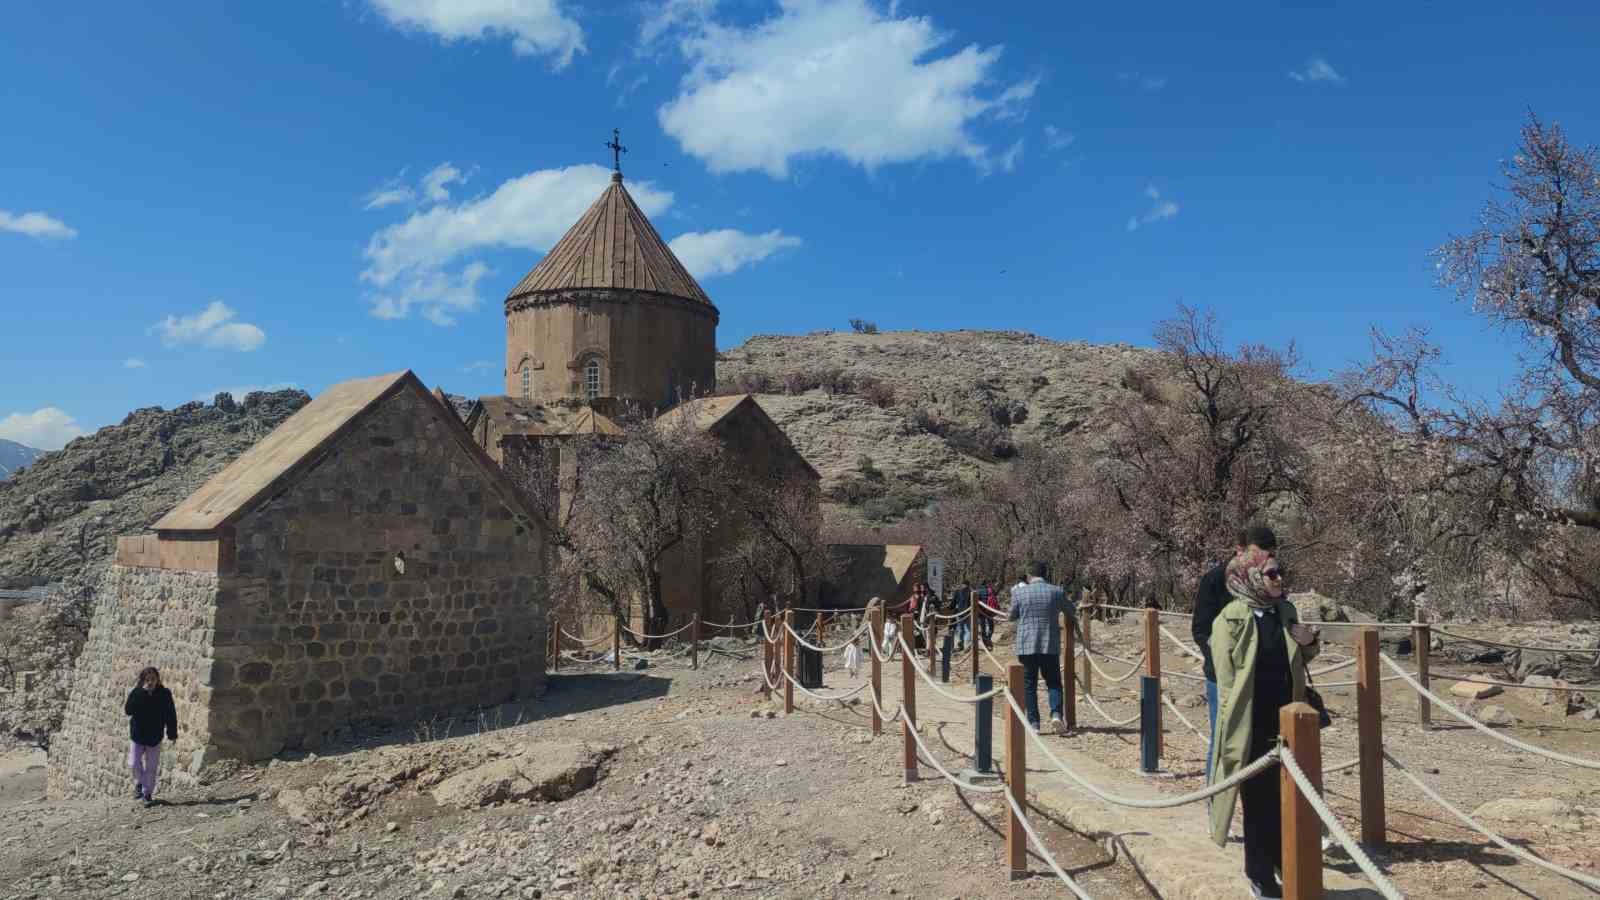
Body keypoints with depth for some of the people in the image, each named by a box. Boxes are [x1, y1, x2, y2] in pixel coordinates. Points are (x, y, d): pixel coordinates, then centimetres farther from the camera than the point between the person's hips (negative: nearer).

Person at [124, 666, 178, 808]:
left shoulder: (164, 694, -6)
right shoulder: (136, 693, -7)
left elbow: (171, 715, 0)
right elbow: (128, 710, -20)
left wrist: (172, 734, 0)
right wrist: (142, 693, -27)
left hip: (154, 737, 0)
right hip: (137, 735, 0)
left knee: (151, 767, 6)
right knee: (134, 764, -3)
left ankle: (148, 793, 20)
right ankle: (139, 783, 27)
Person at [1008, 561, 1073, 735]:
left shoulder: (1020, 592, -3)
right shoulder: (1057, 591, -1)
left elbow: (1011, 616, 10)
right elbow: (1072, 612, 14)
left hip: (1027, 646, 0)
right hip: (1050, 646, 1)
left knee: (1030, 684, 8)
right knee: (1053, 682, 11)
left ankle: (1033, 722, 6)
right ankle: (1056, 715, -10)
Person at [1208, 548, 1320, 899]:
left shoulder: (1286, 612, 5)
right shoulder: (1231, 620, -13)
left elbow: (1298, 661, 19)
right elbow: (1226, 679, -12)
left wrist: (1311, 643, -3)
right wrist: (1234, 730, -14)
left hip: (1285, 722, 5)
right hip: (1252, 727, -5)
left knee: (1285, 797, 14)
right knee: (1259, 801, 6)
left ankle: (1284, 863, 30)